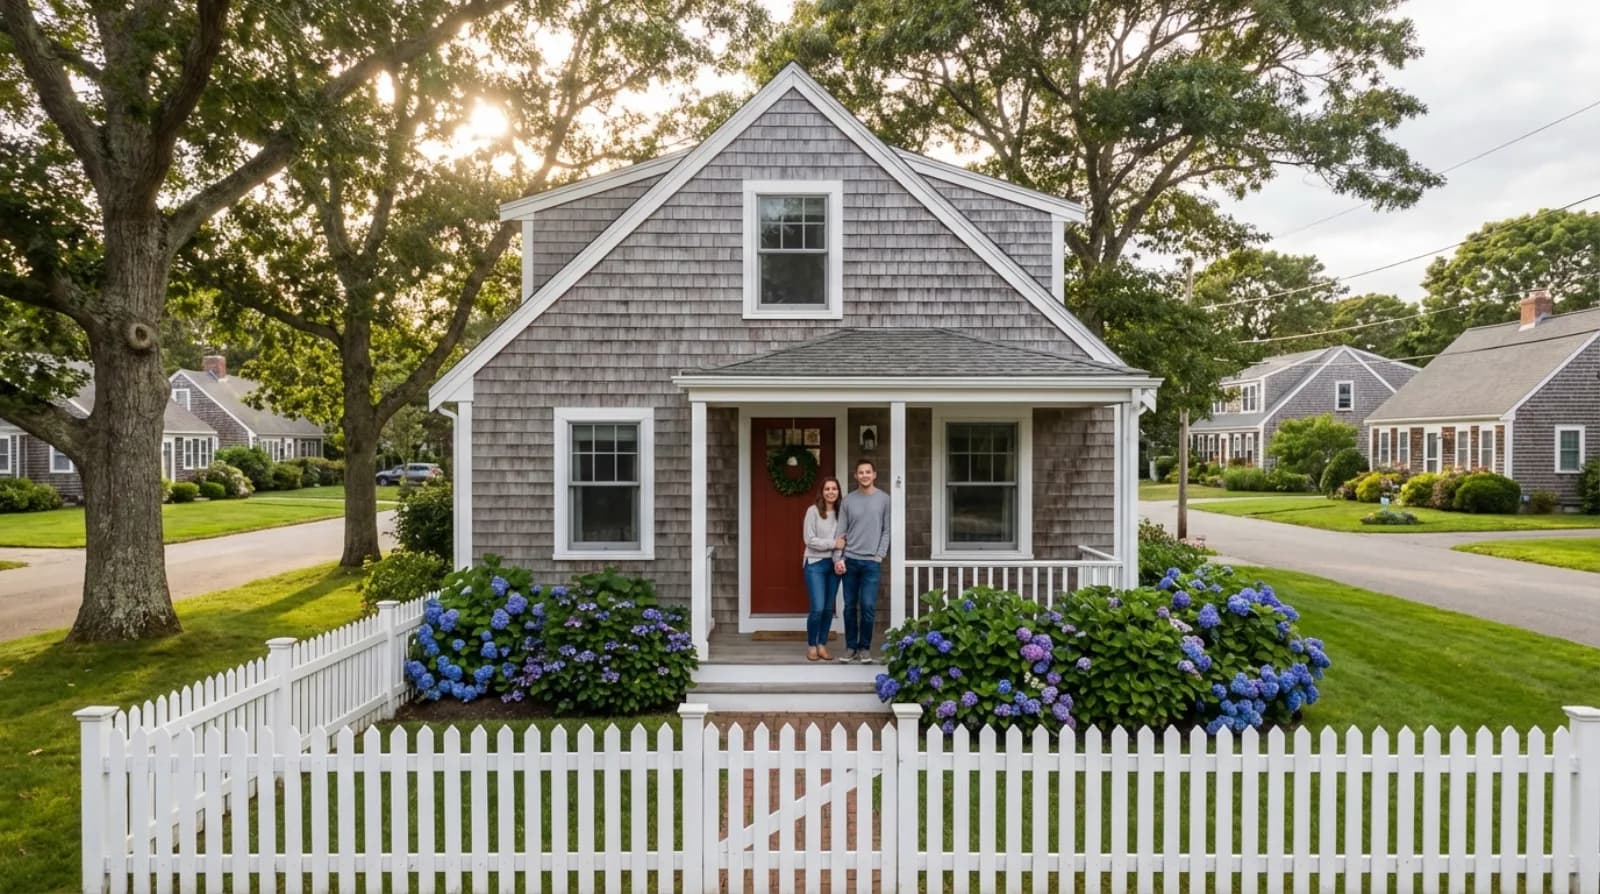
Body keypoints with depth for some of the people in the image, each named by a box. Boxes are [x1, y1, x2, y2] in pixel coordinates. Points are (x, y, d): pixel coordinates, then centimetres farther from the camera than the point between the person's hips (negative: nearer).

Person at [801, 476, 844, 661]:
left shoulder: (841, 512, 6)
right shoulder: (813, 510, -7)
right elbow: (809, 540, -11)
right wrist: (833, 544, -14)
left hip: (834, 564, 4)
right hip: (815, 564, -4)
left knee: (829, 608, 7)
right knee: (818, 608, -8)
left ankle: (822, 645, 20)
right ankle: (811, 646, 10)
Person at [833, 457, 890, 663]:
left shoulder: (884, 499, 2)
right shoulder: (847, 500, 5)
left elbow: (886, 531, 2)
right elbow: (840, 532, 3)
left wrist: (880, 556, -6)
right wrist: (837, 558, -6)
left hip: (872, 562, -1)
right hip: (849, 560, 1)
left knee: (868, 606, -5)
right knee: (850, 606, 6)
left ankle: (865, 647, 9)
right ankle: (851, 647, 17)